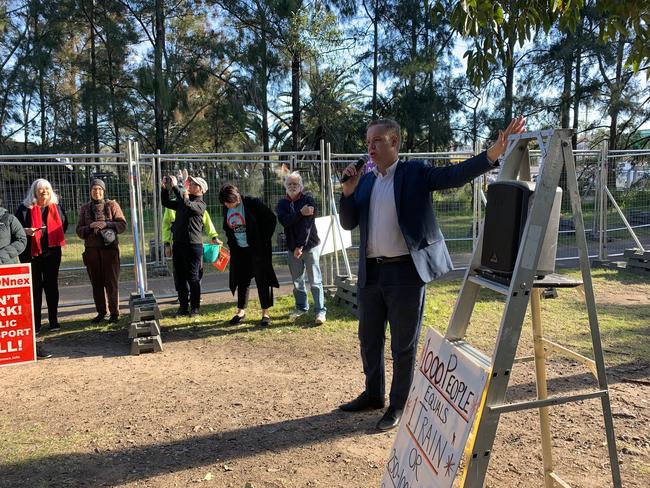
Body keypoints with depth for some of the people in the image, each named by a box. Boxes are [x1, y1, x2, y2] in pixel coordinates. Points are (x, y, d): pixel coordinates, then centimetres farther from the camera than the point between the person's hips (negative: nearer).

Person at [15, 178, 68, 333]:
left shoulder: (56, 207, 9)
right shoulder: (25, 208, -2)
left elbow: (64, 225, 21)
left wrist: (55, 236, 6)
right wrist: (26, 231, -19)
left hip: (52, 252, 3)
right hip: (32, 253, -3)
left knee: (52, 285, 8)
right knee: (35, 287, 0)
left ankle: (53, 320, 16)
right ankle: (35, 324, 6)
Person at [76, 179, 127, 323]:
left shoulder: (112, 205, 2)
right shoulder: (85, 208, 10)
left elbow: (123, 225, -3)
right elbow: (79, 230, 8)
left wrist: (107, 224, -19)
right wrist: (90, 226, -12)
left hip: (109, 248, -3)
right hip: (91, 250, 3)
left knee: (111, 282, -1)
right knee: (96, 283, 7)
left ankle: (114, 313, 9)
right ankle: (101, 312, 18)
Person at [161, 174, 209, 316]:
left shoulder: (200, 204, -7)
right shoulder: (181, 201, 15)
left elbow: (187, 204, -26)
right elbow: (166, 203, 24)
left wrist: (175, 187, -22)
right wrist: (164, 188, 8)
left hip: (193, 245, -7)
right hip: (178, 244, 7)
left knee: (193, 277, 1)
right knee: (179, 277, 9)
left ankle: (195, 307, 12)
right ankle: (183, 306, 19)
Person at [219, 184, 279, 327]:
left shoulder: (252, 203, -15)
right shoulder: (226, 209, 2)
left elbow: (271, 219, -11)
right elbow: (226, 227, 19)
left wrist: (265, 240, -11)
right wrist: (231, 243, 7)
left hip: (257, 249, -5)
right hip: (239, 250, 6)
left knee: (262, 279, 0)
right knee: (241, 280, 13)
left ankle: (265, 314, 7)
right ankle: (241, 311, 26)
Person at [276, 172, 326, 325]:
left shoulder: (308, 200, -6)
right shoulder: (282, 203, 8)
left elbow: (307, 225, -15)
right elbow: (284, 220, -12)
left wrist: (301, 246, -20)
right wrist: (300, 213, -21)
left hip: (309, 246, -4)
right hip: (292, 247, 5)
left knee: (315, 281, -4)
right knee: (297, 280, 14)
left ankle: (320, 311, 0)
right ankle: (301, 307, 29)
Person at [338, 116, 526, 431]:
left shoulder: (416, 173, -2)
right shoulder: (365, 181, 12)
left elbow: (455, 175, -15)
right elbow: (348, 224, 9)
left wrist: (493, 153, -29)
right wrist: (349, 191, -7)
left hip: (406, 272, -5)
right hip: (370, 272, 6)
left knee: (403, 344, 6)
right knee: (369, 338, 17)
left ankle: (399, 405, 24)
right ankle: (373, 394, 36)